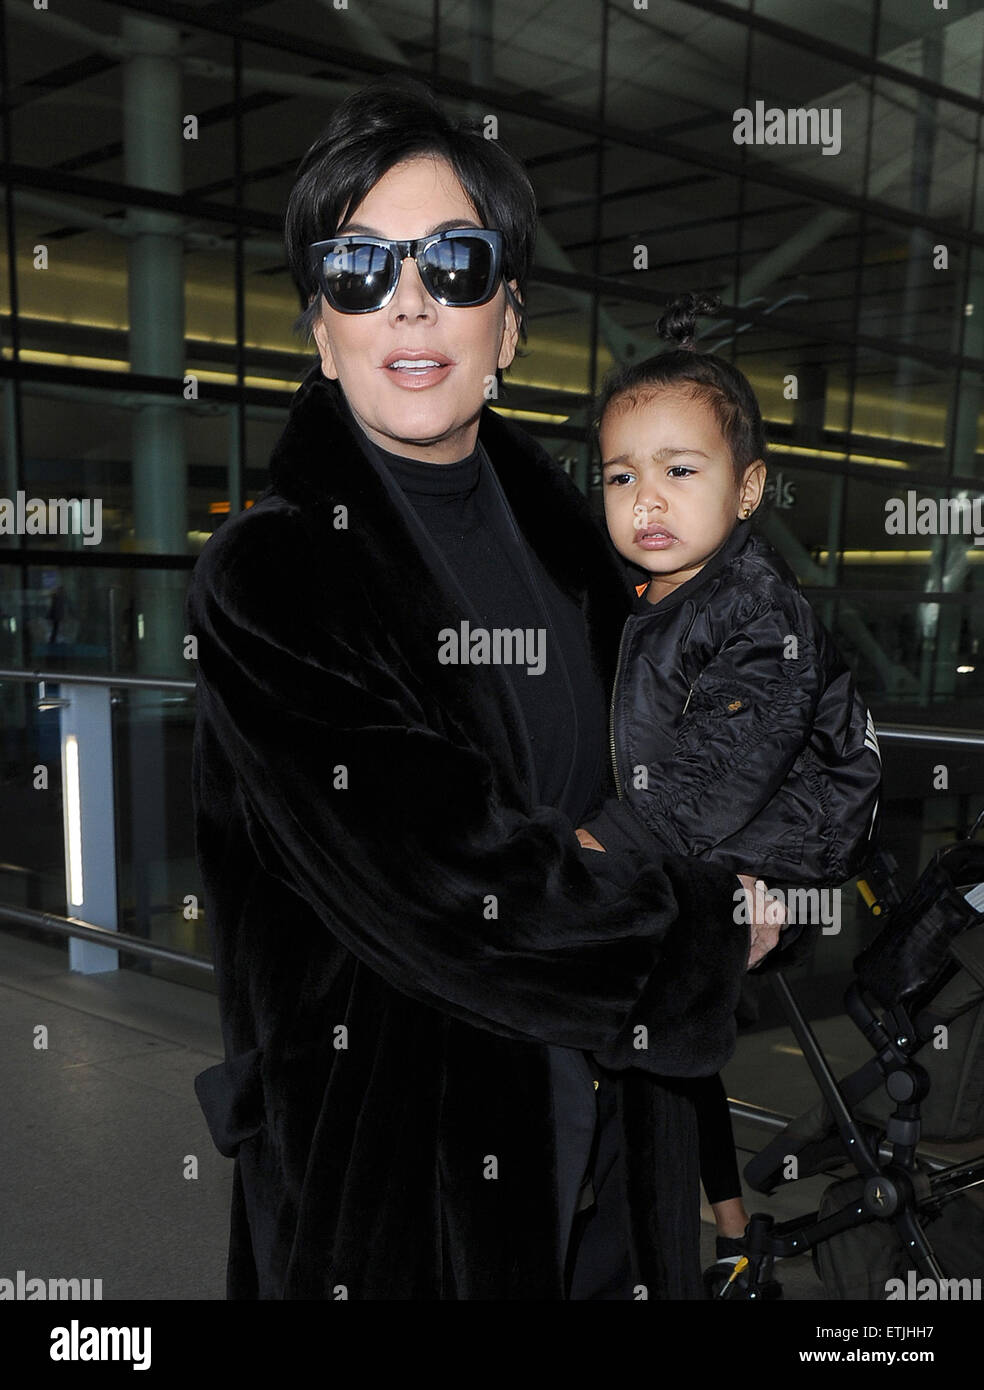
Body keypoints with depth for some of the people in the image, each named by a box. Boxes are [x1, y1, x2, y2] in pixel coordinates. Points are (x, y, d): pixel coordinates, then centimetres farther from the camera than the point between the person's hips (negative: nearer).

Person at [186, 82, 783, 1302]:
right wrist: (714, 927, -12)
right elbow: (451, 892, -25)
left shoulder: (561, 532, 0)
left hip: (600, 1108, 5)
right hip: (387, 1143, -5)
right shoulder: (264, 577, -19)